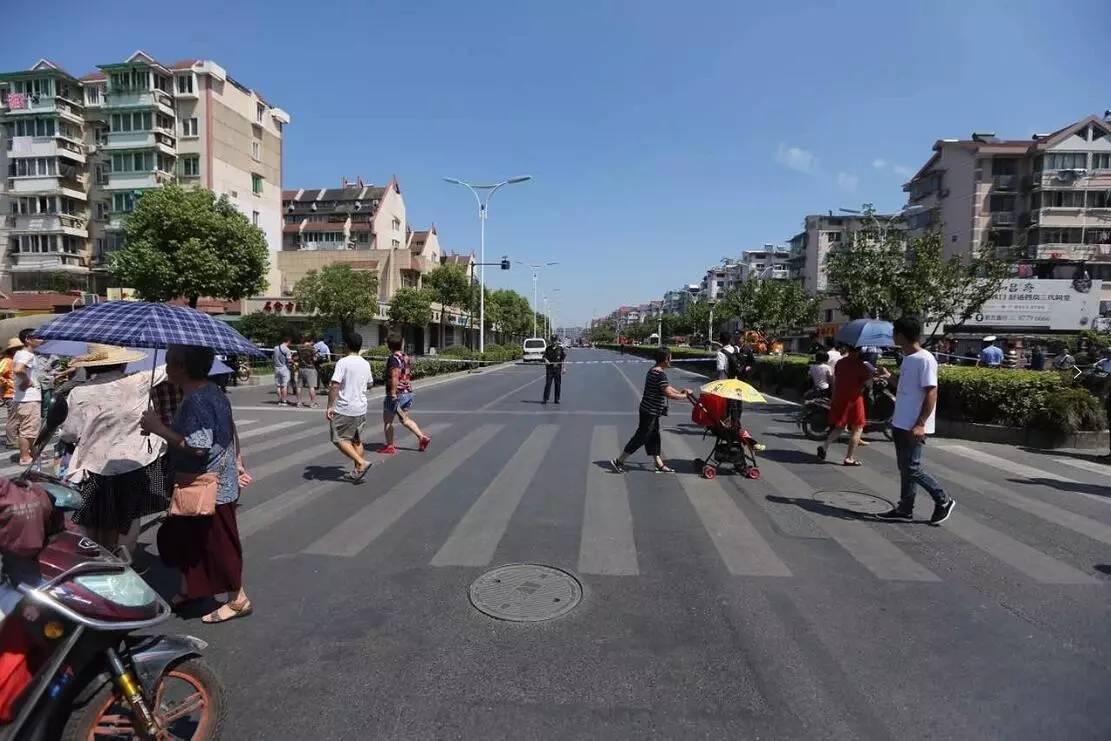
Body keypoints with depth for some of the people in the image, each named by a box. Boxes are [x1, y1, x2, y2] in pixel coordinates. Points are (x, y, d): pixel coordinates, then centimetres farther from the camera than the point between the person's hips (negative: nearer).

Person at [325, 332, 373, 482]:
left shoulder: (343, 362, -13)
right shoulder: (366, 364, 7)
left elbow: (334, 385, -20)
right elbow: (369, 382, 22)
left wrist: (330, 406, -16)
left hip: (344, 409, -6)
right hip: (361, 408, 7)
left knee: (340, 439, 4)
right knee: (357, 441, 15)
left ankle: (362, 463, -8)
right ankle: (357, 472, 18)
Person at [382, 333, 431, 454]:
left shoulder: (393, 358, -17)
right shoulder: (406, 357, 9)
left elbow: (395, 377, -26)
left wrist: (393, 393, -25)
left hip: (397, 393, -8)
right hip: (408, 392, 8)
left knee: (387, 421, 7)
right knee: (405, 419, 18)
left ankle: (389, 446, 13)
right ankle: (422, 437, 8)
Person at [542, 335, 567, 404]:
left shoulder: (561, 348, 3)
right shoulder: (548, 348, 8)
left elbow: (564, 357, 4)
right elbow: (544, 356, 4)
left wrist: (564, 367, -1)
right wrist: (546, 360, -19)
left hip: (558, 368, 0)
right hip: (549, 368, 0)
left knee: (558, 384, 4)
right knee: (548, 384, -4)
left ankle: (557, 399, 12)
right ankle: (545, 399, -3)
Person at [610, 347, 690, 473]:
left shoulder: (652, 371, 10)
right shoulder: (660, 374, -21)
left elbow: (666, 386, 21)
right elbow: (669, 393, -25)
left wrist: (680, 391, 14)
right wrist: (684, 396, -10)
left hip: (649, 410, 10)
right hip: (650, 412, -10)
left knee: (654, 436, 14)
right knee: (641, 437, -1)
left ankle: (659, 465, 23)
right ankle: (619, 461, 6)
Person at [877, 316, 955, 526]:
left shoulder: (925, 359, -16)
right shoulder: (908, 359, 12)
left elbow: (931, 393, -19)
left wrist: (920, 424, -23)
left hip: (913, 427, -9)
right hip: (901, 423, 9)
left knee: (912, 469, -4)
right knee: (904, 468, 13)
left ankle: (943, 501, 13)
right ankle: (905, 509, 20)